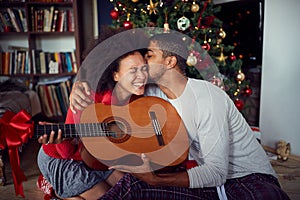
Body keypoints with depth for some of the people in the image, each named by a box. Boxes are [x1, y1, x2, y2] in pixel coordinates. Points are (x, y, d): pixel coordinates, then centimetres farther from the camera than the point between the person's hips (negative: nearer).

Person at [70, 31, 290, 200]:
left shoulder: (206, 97, -24)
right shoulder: (155, 94, -1)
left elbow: (217, 172, -25)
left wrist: (155, 179, -35)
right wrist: (81, 87, -13)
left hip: (251, 180, -4)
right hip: (208, 178, 5)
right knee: (133, 182, -16)